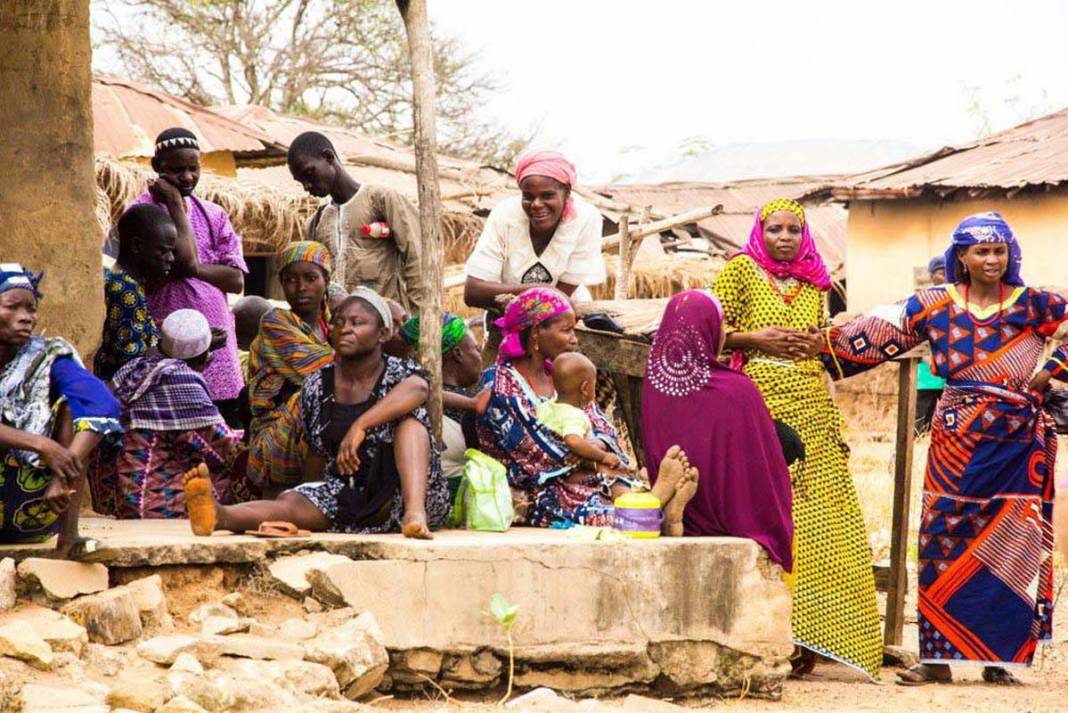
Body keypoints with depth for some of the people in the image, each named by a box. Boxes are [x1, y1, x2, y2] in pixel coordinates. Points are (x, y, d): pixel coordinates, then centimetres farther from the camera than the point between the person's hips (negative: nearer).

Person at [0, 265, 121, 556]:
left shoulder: (46, 360, 0)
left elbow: (102, 405, -18)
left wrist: (65, 476, -30)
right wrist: (40, 445, -35)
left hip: (33, 512, 1)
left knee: (72, 404, -13)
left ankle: (68, 534, -19)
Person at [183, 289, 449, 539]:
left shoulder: (398, 373, -4)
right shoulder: (317, 387, 8)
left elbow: (419, 387, -30)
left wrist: (360, 426, -43)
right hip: (346, 493, 2)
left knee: (409, 414, -25)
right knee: (291, 503, -27)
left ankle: (415, 511, -47)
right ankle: (218, 515, -59)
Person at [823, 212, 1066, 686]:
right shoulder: (935, 306, 4)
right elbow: (878, 335, 4)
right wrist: (822, 344, -1)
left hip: (1017, 443, -1)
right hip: (956, 441, 1)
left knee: (1007, 549, -1)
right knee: (944, 541, -3)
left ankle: (998, 657, 5)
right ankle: (937, 659, 1)